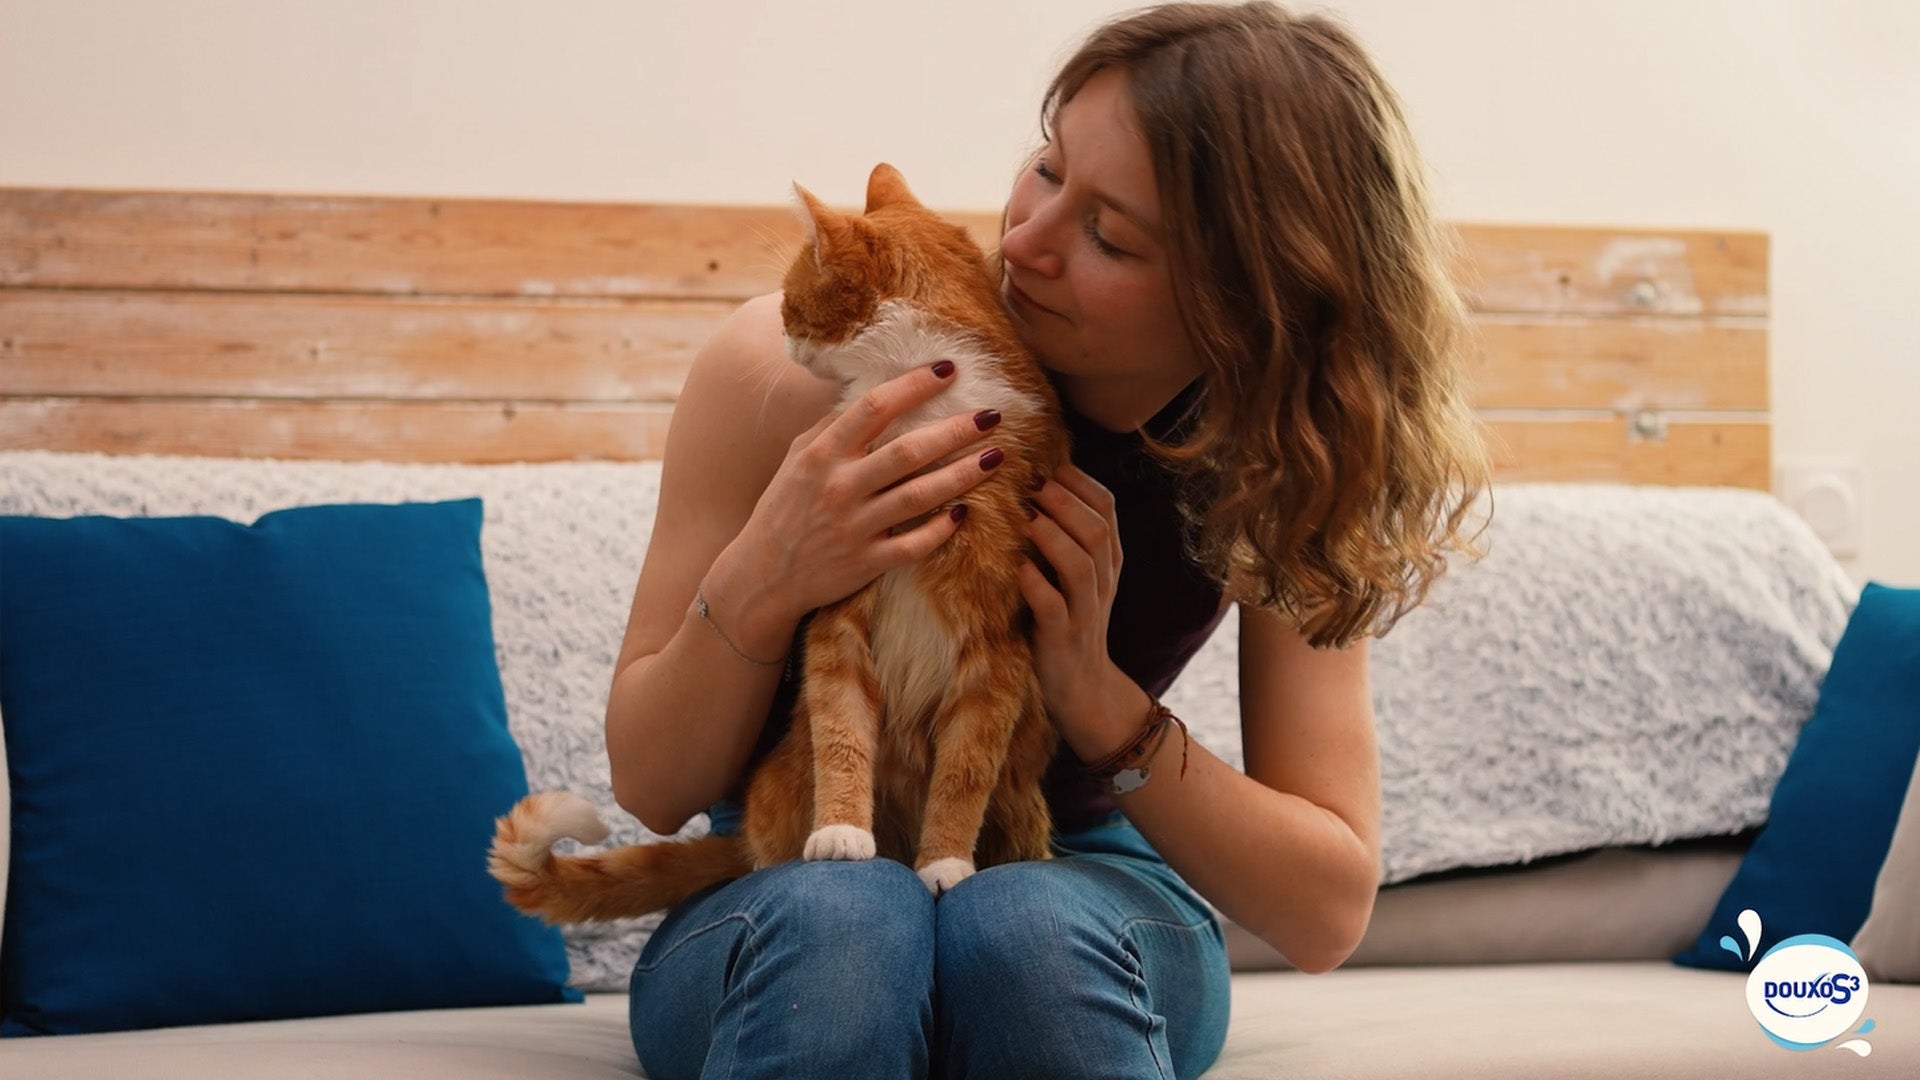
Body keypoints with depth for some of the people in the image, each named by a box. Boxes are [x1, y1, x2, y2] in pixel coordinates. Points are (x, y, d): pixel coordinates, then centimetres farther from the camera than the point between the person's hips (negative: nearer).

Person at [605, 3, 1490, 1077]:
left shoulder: (1279, 466, -10)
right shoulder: (788, 373, -16)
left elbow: (1329, 910, -10)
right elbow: (651, 785, -8)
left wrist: (1103, 701, -25)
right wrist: (760, 579, -29)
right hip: (776, 905, -1)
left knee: (1032, 925, -36)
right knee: (842, 916, -38)